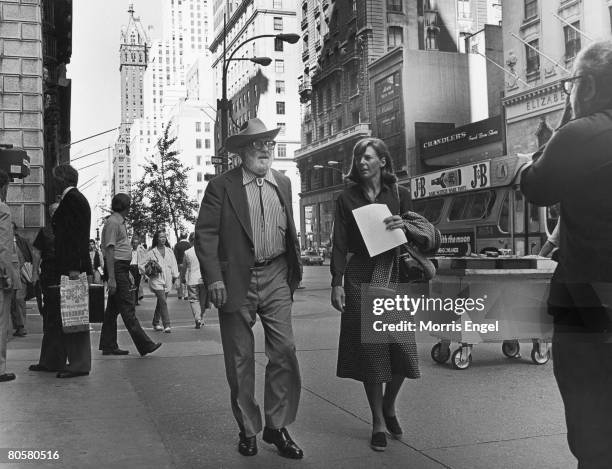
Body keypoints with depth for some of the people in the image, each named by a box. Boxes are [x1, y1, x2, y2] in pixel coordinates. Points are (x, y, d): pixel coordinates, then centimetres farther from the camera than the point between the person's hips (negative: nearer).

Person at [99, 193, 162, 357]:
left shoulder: (120, 222, 19)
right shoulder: (113, 222, -11)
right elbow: (109, 251, -17)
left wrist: (128, 273, 24)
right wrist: (111, 278, -22)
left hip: (122, 269, 10)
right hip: (117, 269, -10)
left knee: (113, 309, 11)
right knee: (127, 309, -8)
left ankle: (108, 346, 16)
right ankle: (144, 345, -7)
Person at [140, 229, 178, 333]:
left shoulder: (169, 251, 10)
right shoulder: (151, 252, -1)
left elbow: (174, 264, 14)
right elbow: (142, 266, 4)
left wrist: (175, 276, 7)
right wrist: (149, 273, -8)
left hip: (167, 281, 5)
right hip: (156, 281, -4)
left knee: (160, 303, 13)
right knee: (163, 302, -16)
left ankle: (155, 323, 27)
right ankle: (166, 325, -17)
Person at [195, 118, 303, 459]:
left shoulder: (283, 183, 12)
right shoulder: (222, 186, -2)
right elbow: (205, 234, -6)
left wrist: (295, 271, 13)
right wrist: (214, 278, -15)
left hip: (276, 279, 3)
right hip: (236, 281, -3)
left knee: (285, 351, -3)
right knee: (240, 360, 6)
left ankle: (278, 426, 14)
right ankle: (248, 429, 22)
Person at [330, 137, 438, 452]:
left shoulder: (400, 195, 8)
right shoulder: (347, 198, 6)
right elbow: (340, 244, 2)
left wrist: (404, 226, -12)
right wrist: (337, 283, -7)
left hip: (394, 275, 1)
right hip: (360, 278, -1)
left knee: (402, 349, -3)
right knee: (369, 350, 1)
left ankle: (389, 406, 25)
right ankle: (378, 422, 15)